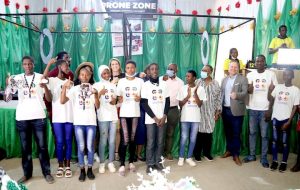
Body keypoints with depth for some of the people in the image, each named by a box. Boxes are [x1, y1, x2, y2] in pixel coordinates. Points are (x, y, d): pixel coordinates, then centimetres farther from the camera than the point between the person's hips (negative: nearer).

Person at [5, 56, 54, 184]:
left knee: (42, 146, 3)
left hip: (38, 117, -1)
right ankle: (27, 173, 22)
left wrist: (45, 86, -19)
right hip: (22, 118, 2)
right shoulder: (16, 78, 6)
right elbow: (7, 98, 3)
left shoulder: (41, 77, 2)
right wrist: (8, 85, -15)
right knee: (25, 147, 9)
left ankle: (47, 173, 14)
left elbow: (49, 99, -1)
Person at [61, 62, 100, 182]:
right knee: (81, 147, 3)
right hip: (78, 122, 0)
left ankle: (90, 169, 19)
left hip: (91, 121, 0)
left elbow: (97, 106, 0)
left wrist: (96, 95, -17)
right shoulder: (74, 89, 5)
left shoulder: (93, 89, 6)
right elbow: (62, 101, -5)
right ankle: (82, 171, 17)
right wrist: (64, 87, -15)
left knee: (90, 147, 4)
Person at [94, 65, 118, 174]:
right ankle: (102, 163, 12)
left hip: (113, 116, 4)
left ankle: (111, 162, 16)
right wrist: (100, 93, -20)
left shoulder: (113, 85, 14)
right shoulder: (97, 85, 1)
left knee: (112, 141, 6)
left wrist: (114, 101, -6)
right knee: (103, 141, 0)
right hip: (103, 117, -4)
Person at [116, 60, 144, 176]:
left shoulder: (140, 81, 5)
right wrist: (119, 99, -12)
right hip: (124, 113, -1)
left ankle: (131, 162, 21)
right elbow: (118, 96, 10)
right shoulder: (121, 81, 7)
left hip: (135, 113, 1)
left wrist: (139, 98, -13)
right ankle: (122, 165, 3)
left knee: (132, 139, 7)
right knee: (124, 140, -6)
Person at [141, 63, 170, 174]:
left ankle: (158, 161, 20)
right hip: (150, 119, -2)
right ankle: (150, 164, 13)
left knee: (160, 142, 7)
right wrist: (155, 117, -9)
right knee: (150, 142, 1)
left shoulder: (164, 84, 8)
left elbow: (167, 101, 7)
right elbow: (144, 104, -4)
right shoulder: (145, 85, 0)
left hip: (162, 118, 3)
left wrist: (164, 116, -5)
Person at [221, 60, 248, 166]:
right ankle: (229, 150, 29)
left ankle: (236, 154, 10)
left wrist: (236, 95, -33)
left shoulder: (243, 79, -1)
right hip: (225, 110, 5)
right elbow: (221, 93, 11)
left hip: (236, 110, -4)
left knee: (236, 133, 0)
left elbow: (245, 93, -13)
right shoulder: (224, 79, 14)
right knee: (227, 132, 14)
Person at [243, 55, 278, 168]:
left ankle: (264, 158, 16)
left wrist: (270, 110, -5)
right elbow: (249, 91, 0)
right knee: (252, 133, 11)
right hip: (252, 109, 3)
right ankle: (252, 155, 23)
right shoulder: (250, 75, 3)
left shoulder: (271, 74, -3)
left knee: (264, 135, 5)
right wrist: (249, 87, -24)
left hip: (265, 109, -2)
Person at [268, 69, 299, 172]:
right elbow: (271, 100, 8)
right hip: (276, 118, 3)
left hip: (286, 119, -2)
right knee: (275, 140, 9)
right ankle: (275, 160, 21)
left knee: (285, 142, 7)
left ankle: (284, 162, 21)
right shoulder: (278, 87, 5)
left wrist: (289, 121, -10)